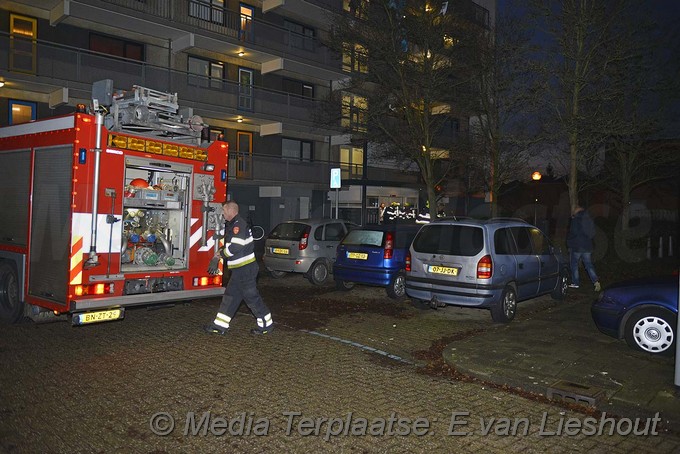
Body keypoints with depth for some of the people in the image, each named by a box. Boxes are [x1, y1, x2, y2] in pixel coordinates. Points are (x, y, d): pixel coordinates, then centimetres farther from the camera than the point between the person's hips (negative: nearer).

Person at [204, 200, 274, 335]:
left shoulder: (239, 224, -17)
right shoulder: (233, 225, 17)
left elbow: (235, 247, -26)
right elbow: (228, 245, 22)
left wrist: (220, 254, -10)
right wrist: (217, 258, 13)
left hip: (246, 269, -10)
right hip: (239, 270, 10)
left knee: (251, 296, -1)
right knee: (230, 296, 12)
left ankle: (266, 324, 10)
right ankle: (219, 326, 18)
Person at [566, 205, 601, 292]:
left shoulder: (575, 220, -11)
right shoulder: (590, 220, 10)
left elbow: (572, 234, -12)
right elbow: (593, 234, 15)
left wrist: (569, 245, -2)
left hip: (576, 247, -6)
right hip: (587, 247, 6)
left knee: (574, 265, 7)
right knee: (589, 265, 9)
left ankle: (575, 283, 10)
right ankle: (596, 281, -6)